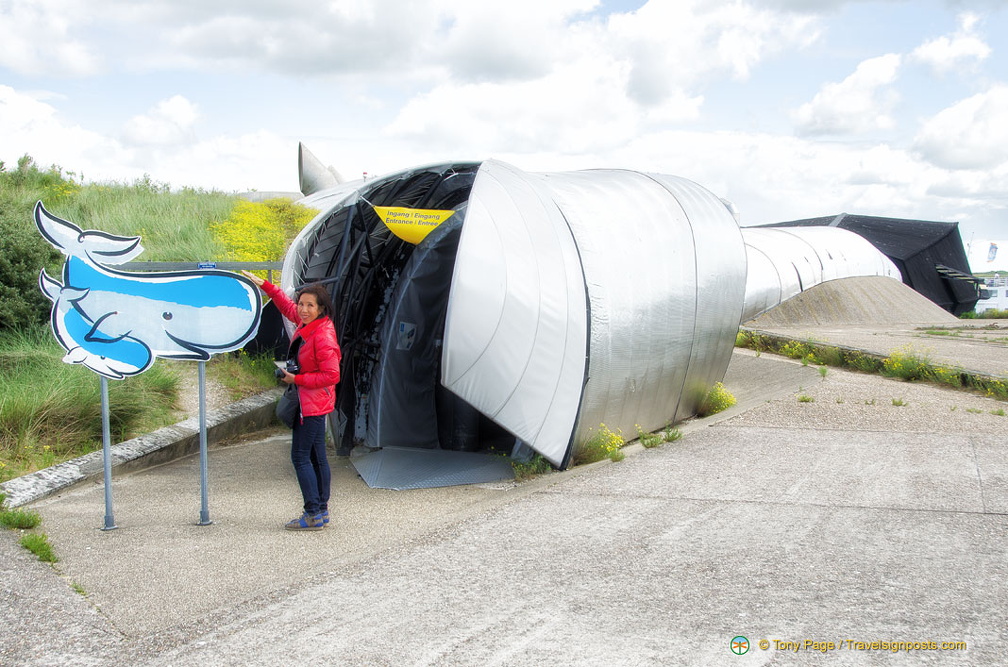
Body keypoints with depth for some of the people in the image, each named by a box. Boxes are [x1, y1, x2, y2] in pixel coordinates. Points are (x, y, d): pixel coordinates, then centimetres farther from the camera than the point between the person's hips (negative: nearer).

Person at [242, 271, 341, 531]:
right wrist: (265, 286, 23)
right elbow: (288, 307, 25)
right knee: (316, 456, 14)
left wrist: (297, 379, -19)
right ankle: (322, 510, 22)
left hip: (312, 404, -10)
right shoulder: (306, 324, 3)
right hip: (308, 401, 10)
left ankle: (313, 514, -3)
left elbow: (331, 375, -24)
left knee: (300, 456, -7)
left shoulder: (323, 336, -23)